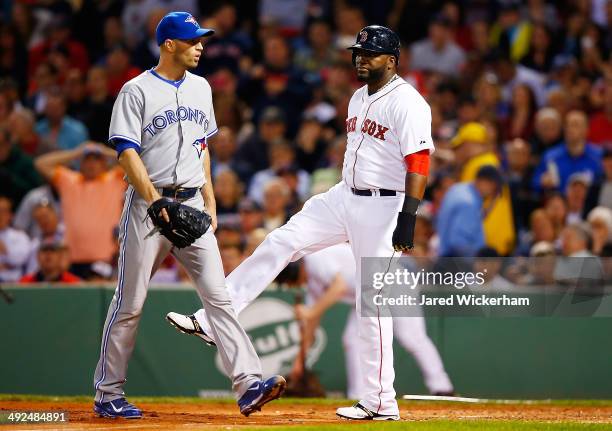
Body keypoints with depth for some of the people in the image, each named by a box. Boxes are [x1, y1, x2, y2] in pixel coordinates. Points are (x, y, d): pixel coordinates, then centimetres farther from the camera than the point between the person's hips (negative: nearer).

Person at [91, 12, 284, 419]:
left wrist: (210, 202, 14)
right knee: (130, 303, 0)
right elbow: (127, 152, -12)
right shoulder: (137, 91, -6)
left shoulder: (200, 88, 14)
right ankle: (108, 394, 10)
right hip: (147, 204, -5)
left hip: (192, 205, 5)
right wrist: (155, 201, -23)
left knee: (218, 295, -6)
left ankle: (248, 385, -14)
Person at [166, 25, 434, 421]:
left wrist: (408, 218, -28)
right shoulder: (359, 99, 14)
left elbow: (419, 162, -21)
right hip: (344, 198, 9)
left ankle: (381, 402, 1)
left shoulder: (407, 103, -14)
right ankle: (212, 322, -2)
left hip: (383, 207, -9)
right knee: (281, 242, -2)